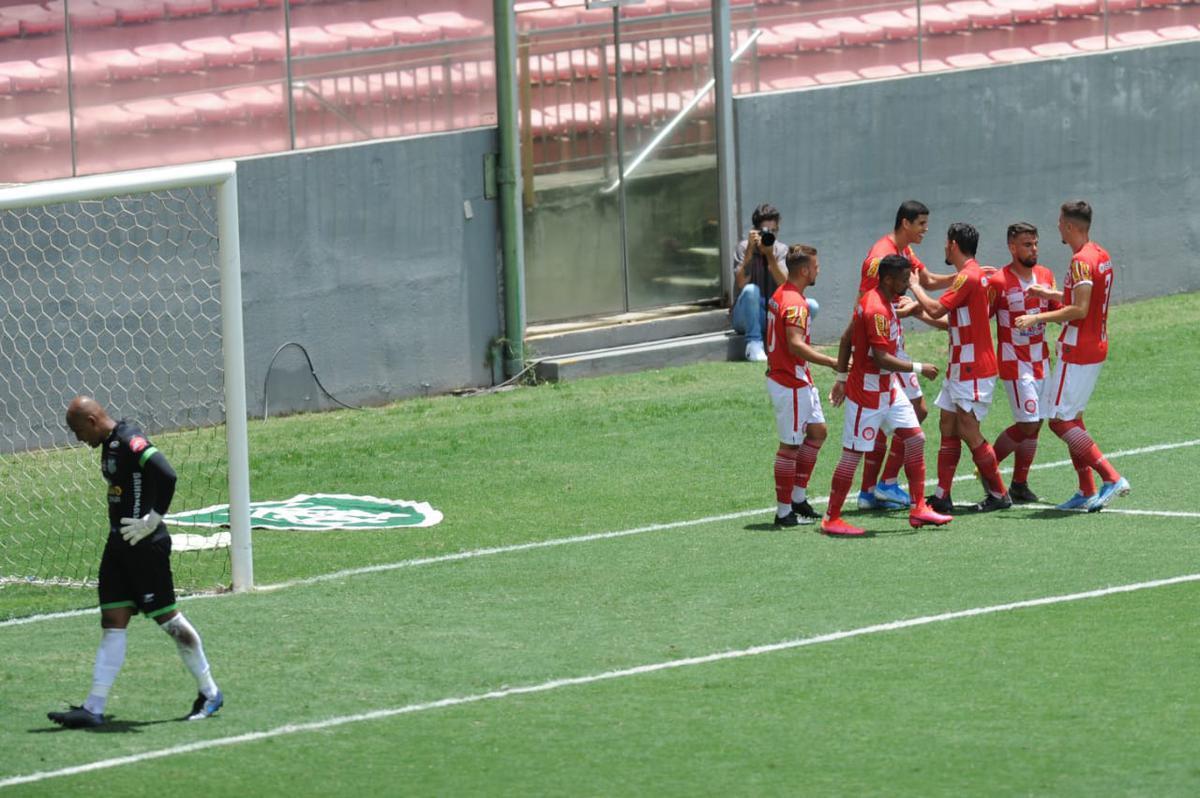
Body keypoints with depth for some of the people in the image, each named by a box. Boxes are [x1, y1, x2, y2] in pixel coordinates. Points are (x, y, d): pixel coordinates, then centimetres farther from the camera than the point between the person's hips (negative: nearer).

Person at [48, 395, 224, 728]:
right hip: (119, 544, 10)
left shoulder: (131, 441, -18)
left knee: (167, 617, 0)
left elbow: (166, 475, -29)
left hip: (144, 544, -10)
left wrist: (153, 520, -21)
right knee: (112, 623, 6)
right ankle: (94, 708, 4)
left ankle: (210, 692, 13)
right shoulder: (109, 445, 13)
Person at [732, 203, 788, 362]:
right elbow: (741, 283, -21)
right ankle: (754, 344, -29)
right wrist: (750, 249, -25)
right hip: (746, 317, -3)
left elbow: (784, 283, -14)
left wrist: (770, 254, -23)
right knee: (750, 290, -36)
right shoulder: (744, 247, -6)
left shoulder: (781, 250, 1)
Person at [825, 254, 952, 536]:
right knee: (853, 454, -3)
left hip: (888, 389, 10)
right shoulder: (877, 311, -23)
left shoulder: (880, 301, 7)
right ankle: (831, 519, 5)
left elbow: (847, 341, 14)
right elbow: (882, 359, -28)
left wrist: (842, 378, 19)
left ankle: (918, 509, 11)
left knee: (916, 439, 7)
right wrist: (919, 369, -18)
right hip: (868, 393, -10)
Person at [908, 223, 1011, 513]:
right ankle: (942, 497, 8)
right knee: (948, 427, 8)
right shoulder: (974, 275, 16)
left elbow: (936, 309, -21)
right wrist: (918, 312, 23)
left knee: (969, 431, -8)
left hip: (974, 370, -10)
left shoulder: (968, 277, -17)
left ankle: (999, 494, 0)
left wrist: (914, 285, -7)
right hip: (961, 367, 10)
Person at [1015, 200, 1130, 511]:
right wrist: (1051, 295, 25)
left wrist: (1038, 317, -19)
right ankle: (1087, 491, 14)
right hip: (1096, 346, 10)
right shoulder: (1101, 256, 12)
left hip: (1077, 352, -10)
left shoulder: (1082, 261, -18)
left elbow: (1079, 310, -24)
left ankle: (1112, 478, -15)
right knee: (1072, 418, 15)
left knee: (1060, 421, -8)